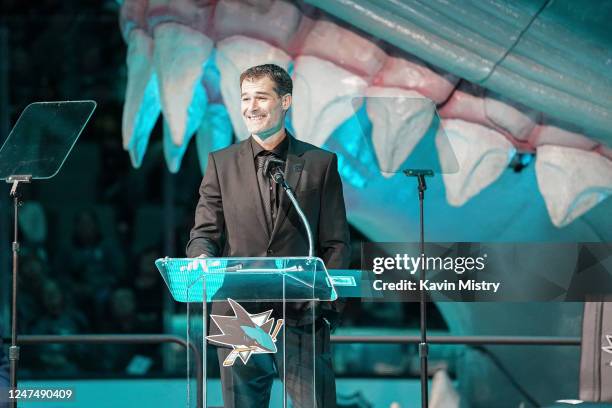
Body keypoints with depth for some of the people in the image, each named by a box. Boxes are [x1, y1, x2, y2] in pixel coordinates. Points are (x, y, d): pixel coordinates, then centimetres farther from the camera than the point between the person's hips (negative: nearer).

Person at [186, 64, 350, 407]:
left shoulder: (321, 163, 8)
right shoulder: (221, 164, 11)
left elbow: (337, 244, 6)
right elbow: (204, 233, 6)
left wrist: (324, 299, -8)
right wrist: (203, 259, -17)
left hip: (303, 317, -1)